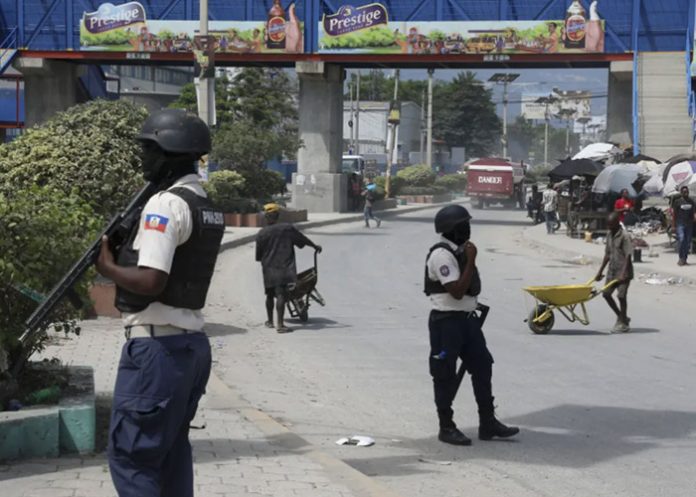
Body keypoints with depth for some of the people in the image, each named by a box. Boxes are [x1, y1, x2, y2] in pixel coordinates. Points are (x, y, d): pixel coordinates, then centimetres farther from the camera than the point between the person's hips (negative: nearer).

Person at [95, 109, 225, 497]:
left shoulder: (166, 204, -16)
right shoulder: (207, 208, 14)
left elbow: (150, 281, -24)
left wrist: (109, 267, -7)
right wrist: (129, 242, 10)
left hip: (158, 346, -10)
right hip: (192, 343, 10)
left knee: (131, 455, -4)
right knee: (172, 450, 17)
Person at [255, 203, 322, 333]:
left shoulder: (261, 234, 0)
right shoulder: (287, 228, -1)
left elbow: (258, 255, 5)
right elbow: (303, 239, 9)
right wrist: (315, 246, 24)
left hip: (269, 269, 2)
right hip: (284, 268, -1)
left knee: (270, 295, 18)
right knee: (281, 295, -9)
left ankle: (270, 321, 32)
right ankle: (280, 324, -17)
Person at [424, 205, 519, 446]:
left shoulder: (459, 251, 12)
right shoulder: (441, 255, -17)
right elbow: (457, 291, -24)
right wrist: (471, 260, -21)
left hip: (467, 319, 9)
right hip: (447, 321, -9)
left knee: (482, 366, 9)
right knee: (446, 375, 0)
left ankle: (487, 422, 16)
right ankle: (446, 427, 10)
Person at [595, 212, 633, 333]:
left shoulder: (624, 236, -16)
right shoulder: (610, 235, 8)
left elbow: (628, 256, -18)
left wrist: (623, 274, -25)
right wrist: (600, 271, 14)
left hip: (623, 272, -8)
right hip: (612, 270, 8)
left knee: (621, 295, -5)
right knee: (606, 293, 7)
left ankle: (623, 323, 9)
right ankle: (622, 317, 21)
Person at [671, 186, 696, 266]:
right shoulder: (677, 201, 0)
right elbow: (673, 214, 1)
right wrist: (673, 226, -4)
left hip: (689, 224, 4)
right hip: (680, 224, -4)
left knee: (688, 242, 4)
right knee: (681, 240, -18)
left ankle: (685, 259, 12)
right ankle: (681, 258, -9)